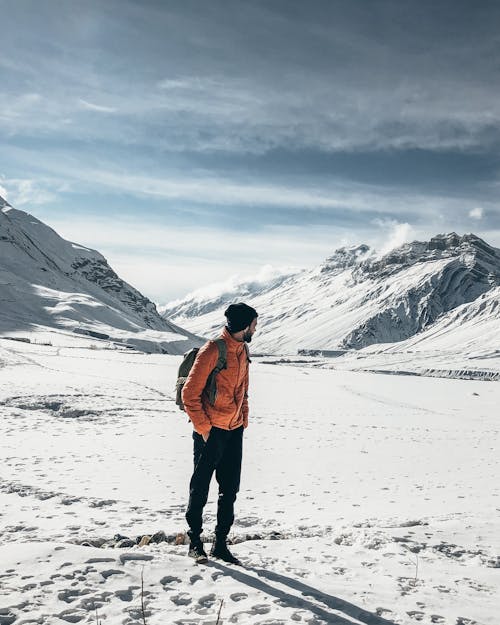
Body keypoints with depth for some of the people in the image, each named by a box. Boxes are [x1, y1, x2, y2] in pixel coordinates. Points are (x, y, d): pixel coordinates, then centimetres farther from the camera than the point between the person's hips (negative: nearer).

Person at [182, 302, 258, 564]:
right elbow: (189, 394, -16)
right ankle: (195, 542, 23)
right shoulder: (212, 351, -17)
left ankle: (221, 543, 25)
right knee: (200, 489, 7)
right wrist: (204, 429, -15)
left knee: (230, 490, 12)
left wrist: (243, 420, 11)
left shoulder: (242, 350, 8)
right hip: (211, 432, -7)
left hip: (234, 431, 8)